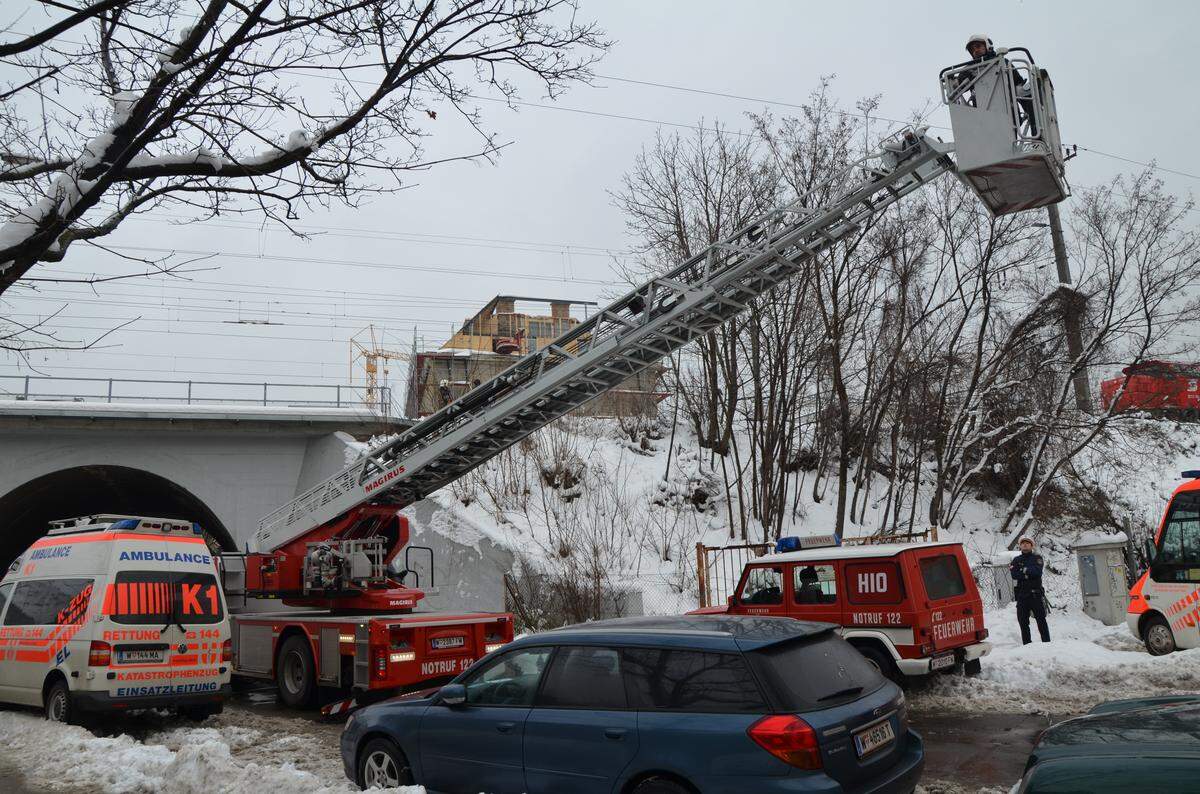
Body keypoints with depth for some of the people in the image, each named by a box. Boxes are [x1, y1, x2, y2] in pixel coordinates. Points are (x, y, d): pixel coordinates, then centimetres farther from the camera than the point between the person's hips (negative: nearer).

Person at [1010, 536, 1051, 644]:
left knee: (1041, 620, -1)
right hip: (1021, 595, 3)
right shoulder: (1016, 560, 14)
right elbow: (1014, 574, -4)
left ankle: (1047, 643, 3)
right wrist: (1027, 574, -11)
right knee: (1023, 622, 4)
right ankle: (1027, 645, 10)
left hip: (1035, 594, -3)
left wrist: (1023, 570, -5)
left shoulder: (1037, 558, 7)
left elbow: (1037, 571, -12)